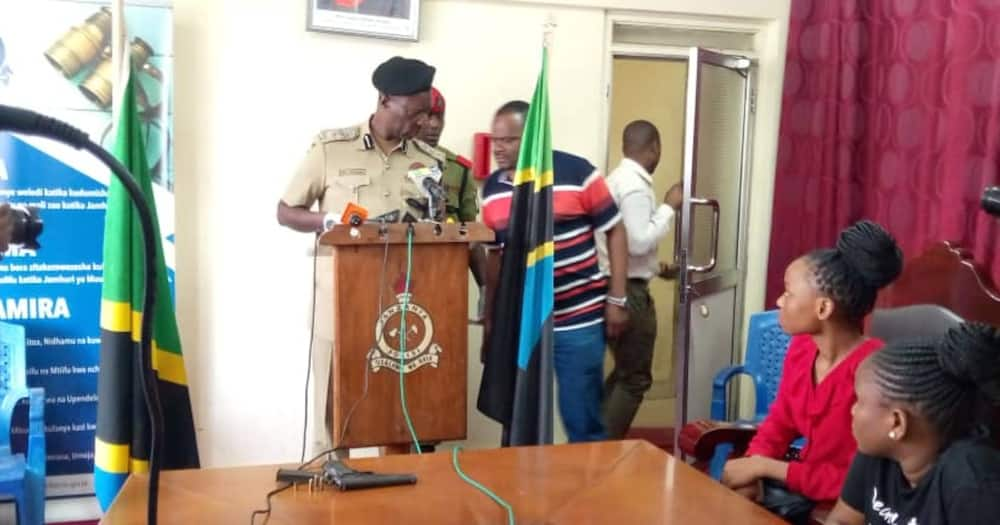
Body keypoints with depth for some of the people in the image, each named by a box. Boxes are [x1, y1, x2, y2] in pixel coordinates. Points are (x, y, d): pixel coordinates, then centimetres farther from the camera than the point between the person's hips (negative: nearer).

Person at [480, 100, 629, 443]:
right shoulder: (492, 188, 5)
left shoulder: (576, 173, -10)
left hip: (578, 320, -4)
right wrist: (489, 316, 14)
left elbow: (615, 231, -4)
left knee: (581, 419, 3)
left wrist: (616, 299, -7)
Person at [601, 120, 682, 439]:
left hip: (616, 286, 10)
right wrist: (669, 207, -15)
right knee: (635, 378, -2)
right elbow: (639, 242, -24)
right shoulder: (636, 186, -17)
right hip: (629, 291, -10)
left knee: (623, 373, 18)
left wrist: (656, 267, 22)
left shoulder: (618, 179, 13)